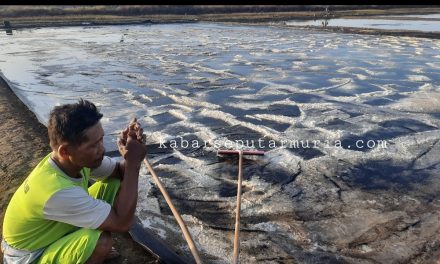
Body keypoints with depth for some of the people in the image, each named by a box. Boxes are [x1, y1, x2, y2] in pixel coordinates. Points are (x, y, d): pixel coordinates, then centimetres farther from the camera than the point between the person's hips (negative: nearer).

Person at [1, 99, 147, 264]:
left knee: (116, 185, -3)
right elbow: (122, 223, -35)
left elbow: (120, 173, -5)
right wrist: (133, 162, -35)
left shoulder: (78, 159, -16)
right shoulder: (58, 190, -39)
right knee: (101, 241, -35)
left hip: (55, 230, 8)